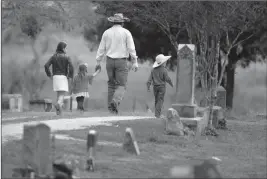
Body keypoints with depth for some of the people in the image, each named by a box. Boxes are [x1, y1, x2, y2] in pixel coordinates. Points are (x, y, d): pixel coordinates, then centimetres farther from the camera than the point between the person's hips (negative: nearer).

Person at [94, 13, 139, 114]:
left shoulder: (107, 32, 5)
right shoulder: (126, 33, -4)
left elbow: (101, 48, 7)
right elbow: (131, 49, -7)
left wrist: (98, 62, 13)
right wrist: (134, 63, -4)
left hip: (110, 61, 3)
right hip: (122, 61, -3)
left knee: (111, 83, 16)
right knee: (121, 85, 0)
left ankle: (110, 106, 10)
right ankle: (115, 101, -26)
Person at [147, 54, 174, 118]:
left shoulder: (154, 70, 4)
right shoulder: (164, 70, -12)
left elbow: (150, 78, 2)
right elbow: (167, 78, -13)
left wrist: (148, 87, 4)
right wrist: (171, 84, 4)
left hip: (155, 86, 5)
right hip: (162, 86, -5)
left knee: (156, 100, 14)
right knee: (160, 100, -3)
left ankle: (158, 113, 18)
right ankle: (157, 114, -10)